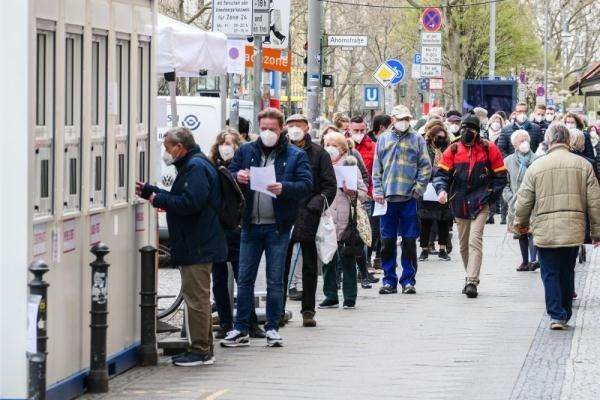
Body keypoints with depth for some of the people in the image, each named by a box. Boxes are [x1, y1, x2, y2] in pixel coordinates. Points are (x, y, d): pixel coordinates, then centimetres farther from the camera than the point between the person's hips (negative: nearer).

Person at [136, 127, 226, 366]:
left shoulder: (196, 167, -16)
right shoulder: (191, 165, 18)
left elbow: (189, 203, -26)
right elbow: (180, 198, 22)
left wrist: (157, 199, -15)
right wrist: (148, 191, 20)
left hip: (198, 247, -11)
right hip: (197, 245, 11)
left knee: (196, 297, -7)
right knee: (198, 297, 15)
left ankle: (200, 351, -4)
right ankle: (204, 349, 21)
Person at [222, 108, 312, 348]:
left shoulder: (295, 155, 2)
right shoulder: (245, 151, 10)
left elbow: (306, 185, -8)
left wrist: (284, 188, -26)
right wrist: (237, 177, -14)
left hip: (278, 227, -2)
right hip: (250, 225, 3)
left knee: (275, 281, 4)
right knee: (244, 280, 5)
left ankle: (272, 329, 11)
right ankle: (241, 330, 9)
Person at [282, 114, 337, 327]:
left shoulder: (318, 154, 3)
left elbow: (330, 185, 2)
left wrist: (317, 205, -11)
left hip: (309, 216, -1)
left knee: (310, 266, 5)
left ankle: (308, 310, 10)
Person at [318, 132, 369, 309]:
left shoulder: (350, 166, 2)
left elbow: (363, 193, 0)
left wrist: (351, 191, -17)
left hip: (345, 221, -4)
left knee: (347, 260, 1)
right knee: (328, 260, 6)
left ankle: (350, 298, 4)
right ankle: (331, 296, 13)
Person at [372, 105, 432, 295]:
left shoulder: (417, 139, 5)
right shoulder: (383, 139, 11)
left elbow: (425, 166, 3)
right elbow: (376, 168, 11)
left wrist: (418, 188, -7)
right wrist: (377, 190, 1)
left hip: (409, 197, -2)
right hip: (387, 197, 2)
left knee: (409, 240, 1)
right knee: (387, 240, 4)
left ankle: (408, 280, 7)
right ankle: (389, 280, 11)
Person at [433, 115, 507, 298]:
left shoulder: (488, 149, -2)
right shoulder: (453, 150, 4)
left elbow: (500, 175, 5)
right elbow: (442, 172, 2)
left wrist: (490, 196, -2)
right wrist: (442, 190, -18)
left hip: (480, 203, -4)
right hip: (460, 204, 4)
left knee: (475, 241, -15)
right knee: (463, 244, 12)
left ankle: (472, 282, -19)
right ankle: (471, 277, 27)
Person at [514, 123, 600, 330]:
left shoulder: (537, 166, -2)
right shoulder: (583, 165, 1)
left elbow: (524, 200, 3)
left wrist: (521, 223, 21)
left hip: (545, 231, -2)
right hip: (573, 230, 2)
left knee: (550, 274, 4)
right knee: (567, 273, 15)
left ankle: (556, 315, -5)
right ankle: (565, 315, 22)